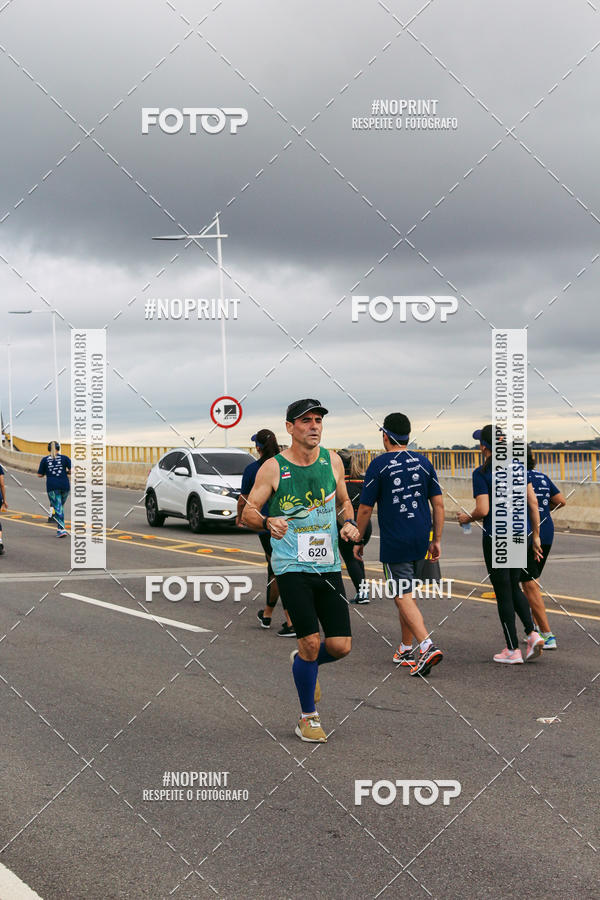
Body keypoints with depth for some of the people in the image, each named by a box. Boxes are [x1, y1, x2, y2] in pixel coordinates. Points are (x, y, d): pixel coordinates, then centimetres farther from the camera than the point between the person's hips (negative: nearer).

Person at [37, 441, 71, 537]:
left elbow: (40, 475, 6)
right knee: (61, 507, 18)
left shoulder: (44, 460, 5)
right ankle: (60, 528, 17)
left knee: (57, 508, -3)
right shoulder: (64, 458, 6)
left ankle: (62, 529, -16)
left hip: (52, 487, -2)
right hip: (64, 485, 2)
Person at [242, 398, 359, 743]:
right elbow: (248, 512, -1)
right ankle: (308, 717, 11)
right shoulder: (273, 468, -4)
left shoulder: (332, 460, 7)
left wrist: (350, 523, 0)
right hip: (292, 566, -4)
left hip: (329, 566, 4)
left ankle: (305, 663, 34)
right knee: (311, 641, -10)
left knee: (341, 646, -2)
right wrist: (267, 522, -22)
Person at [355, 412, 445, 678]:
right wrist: (437, 540, 13)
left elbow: (365, 509, -6)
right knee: (406, 593, 19)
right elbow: (438, 504, 7)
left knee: (403, 597, -6)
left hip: (394, 543, -6)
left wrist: (358, 541, 6)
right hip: (420, 541, 6)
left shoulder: (379, 465, -7)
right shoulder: (423, 462, 7)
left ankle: (427, 646, -23)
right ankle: (406, 650, 24)